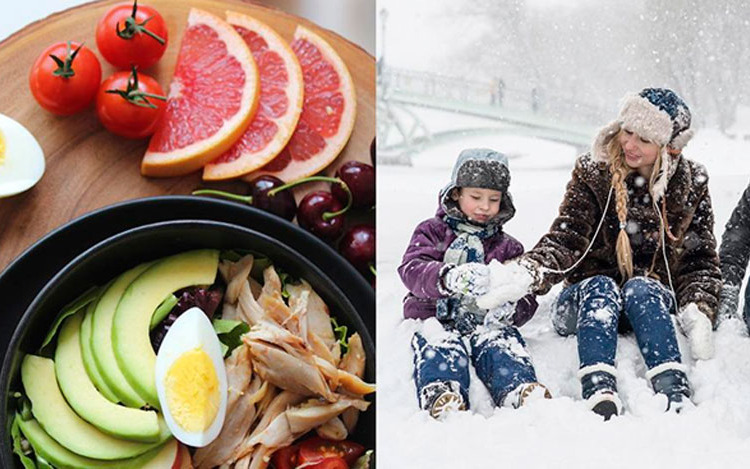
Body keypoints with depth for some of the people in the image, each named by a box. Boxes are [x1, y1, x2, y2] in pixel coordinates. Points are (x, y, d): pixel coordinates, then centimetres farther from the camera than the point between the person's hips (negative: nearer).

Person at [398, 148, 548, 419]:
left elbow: (527, 298, 17)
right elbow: (411, 270, -6)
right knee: (442, 348, -36)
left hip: (487, 321, 2)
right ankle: (440, 393, -65)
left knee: (501, 344, -33)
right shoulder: (432, 232, 15)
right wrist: (449, 277, -30)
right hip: (436, 318, -2)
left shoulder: (508, 247, 24)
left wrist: (511, 308, -12)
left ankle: (520, 390, -61)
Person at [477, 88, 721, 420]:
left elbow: (701, 259, 5)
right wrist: (527, 272, -34)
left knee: (640, 288, -32)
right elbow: (565, 240, -13)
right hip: (587, 303, 0)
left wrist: (698, 312, -14)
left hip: (652, 304, 1)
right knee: (600, 287, -33)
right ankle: (600, 396, -52)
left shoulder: (691, 185, 2)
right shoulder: (593, 174, -3)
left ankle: (676, 395, -48)